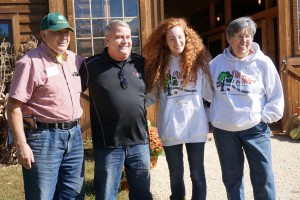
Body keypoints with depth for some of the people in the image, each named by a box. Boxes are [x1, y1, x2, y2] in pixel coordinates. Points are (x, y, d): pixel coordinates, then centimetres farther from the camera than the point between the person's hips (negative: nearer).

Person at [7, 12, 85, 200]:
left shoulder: (76, 60, 9)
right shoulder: (30, 62, -11)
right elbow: (14, 106, -13)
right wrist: (22, 145, -17)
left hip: (74, 135, 7)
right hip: (44, 136, -6)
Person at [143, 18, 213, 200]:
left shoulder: (199, 61, -1)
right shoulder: (158, 64, 2)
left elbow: (210, 93, -1)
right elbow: (150, 95, 2)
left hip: (195, 127, -1)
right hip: (170, 128, 1)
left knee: (197, 174, 10)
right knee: (176, 175, 16)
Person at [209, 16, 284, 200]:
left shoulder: (263, 63, -6)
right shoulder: (217, 62, 0)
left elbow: (276, 97, -2)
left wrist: (263, 117, -9)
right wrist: (215, 115, 3)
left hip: (254, 128, -2)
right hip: (223, 129, 2)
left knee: (263, 177, 1)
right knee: (231, 177, 16)